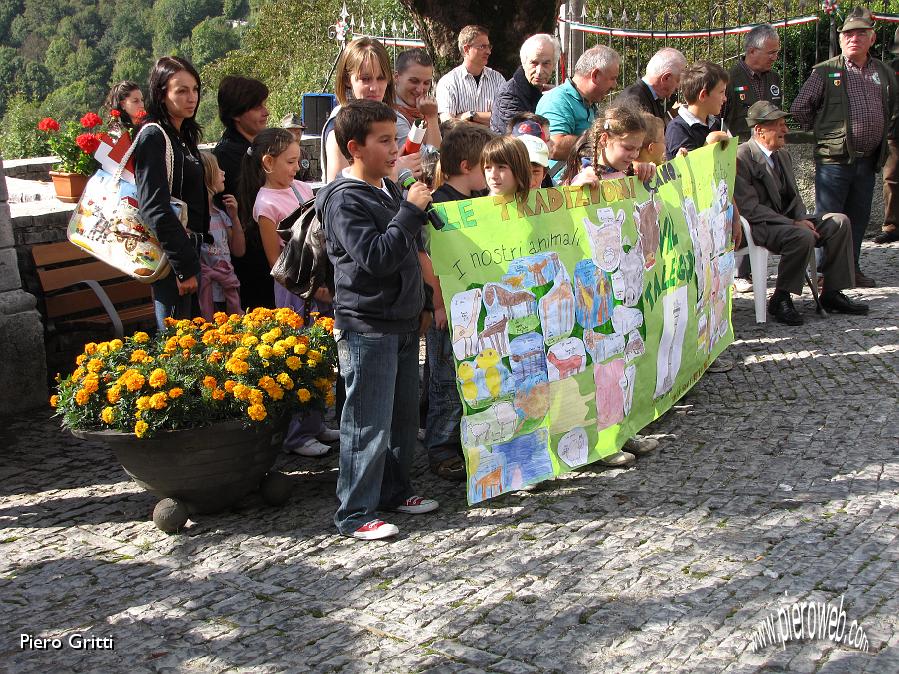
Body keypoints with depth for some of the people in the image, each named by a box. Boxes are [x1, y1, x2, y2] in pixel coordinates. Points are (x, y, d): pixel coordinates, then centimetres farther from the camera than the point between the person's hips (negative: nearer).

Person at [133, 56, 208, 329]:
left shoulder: (184, 135, 14)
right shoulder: (153, 136, -14)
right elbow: (155, 208, -22)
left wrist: (192, 258, 14)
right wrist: (184, 266, -22)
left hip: (190, 248, 9)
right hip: (171, 255, -9)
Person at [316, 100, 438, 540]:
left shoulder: (390, 189, 13)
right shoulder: (345, 199, -14)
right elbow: (374, 257, -25)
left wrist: (420, 305, 24)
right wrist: (411, 212, -23)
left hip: (402, 323, 9)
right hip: (366, 327, -9)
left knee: (404, 415, 16)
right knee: (369, 423, -4)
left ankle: (393, 491, 30)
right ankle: (355, 514, 5)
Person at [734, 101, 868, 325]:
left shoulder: (783, 155, 15)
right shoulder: (741, 158, -14)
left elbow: (793, 195, 20)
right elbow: (749, 208, -21)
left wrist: (802, 219, -4)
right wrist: (794, 224, -22)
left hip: (787, 220, 9)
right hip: (758, 226, -9)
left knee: (840, 222, -4)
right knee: (803, 237, -34)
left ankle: (832, 294, -1)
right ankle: (780, 300, -18)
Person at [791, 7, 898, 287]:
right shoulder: (825, 72, -4)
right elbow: (799, 109, -3)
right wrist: (822, 134, 2)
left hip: (867, 159, 5)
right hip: (833, 159, -5)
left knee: (859, 218, 12)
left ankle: (852, 268, 23)